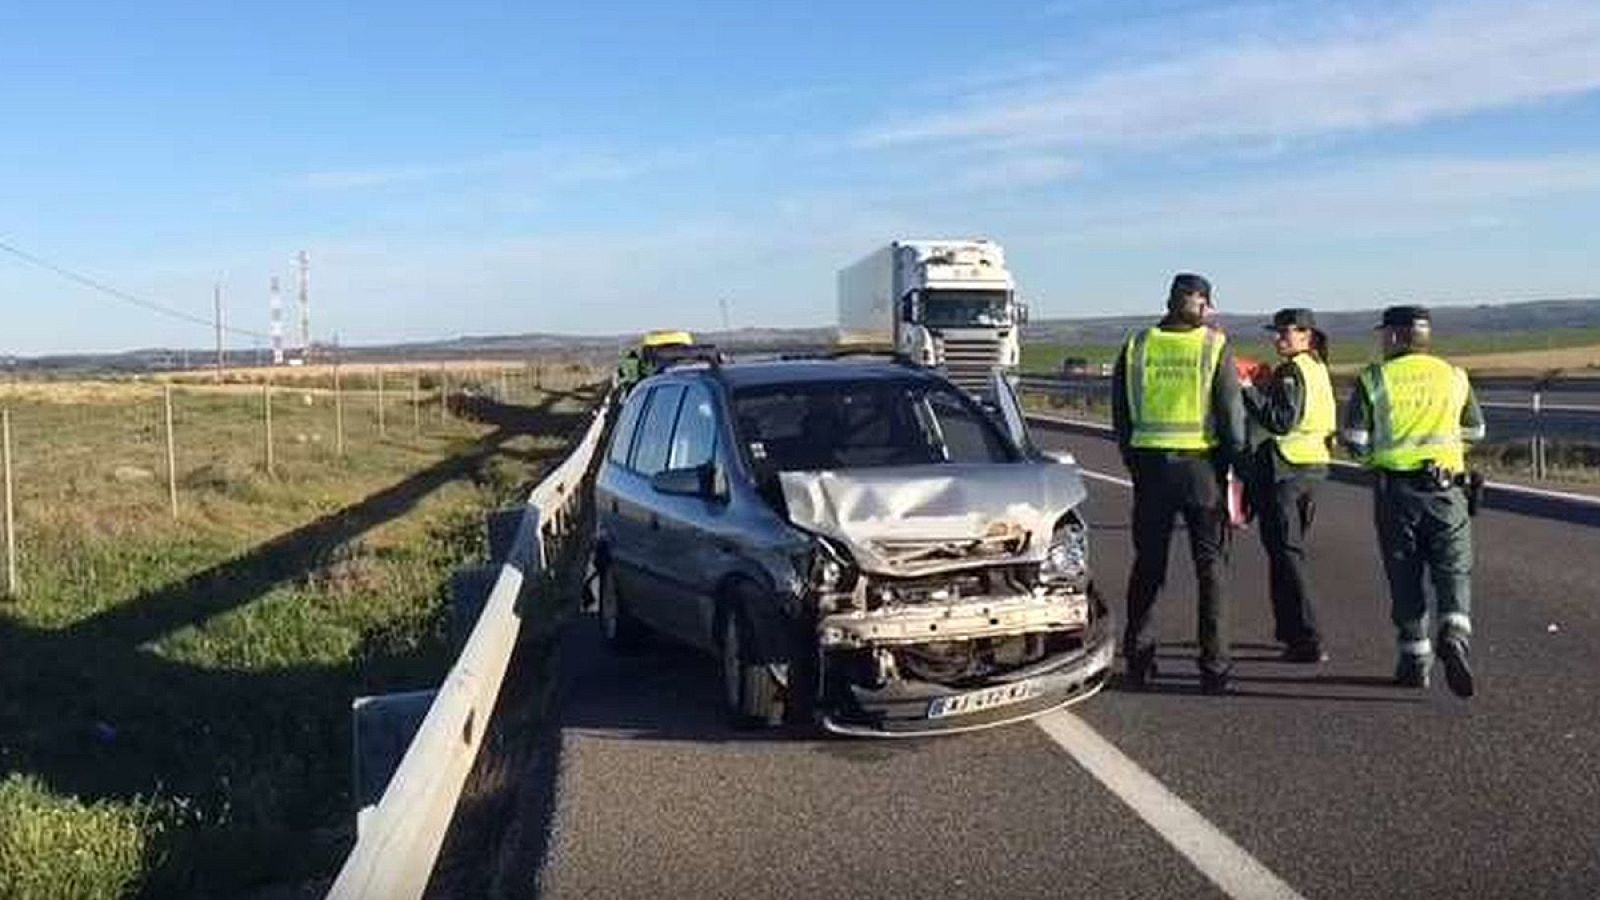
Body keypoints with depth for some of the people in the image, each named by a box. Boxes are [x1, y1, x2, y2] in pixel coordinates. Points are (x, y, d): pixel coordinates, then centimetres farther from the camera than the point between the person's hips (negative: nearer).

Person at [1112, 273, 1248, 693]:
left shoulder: (1136, 346, 4)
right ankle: (1214, 667, 7)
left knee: (1147, 567, 11)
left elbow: (1120, 414, 8)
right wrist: (1234, 461, 6)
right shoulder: (1214, 347, -5)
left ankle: (1139, 662, 15)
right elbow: (1232, 414, -6)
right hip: (1202, 467, -2)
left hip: (1149, 465, 3)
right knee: (1211, 569, 6)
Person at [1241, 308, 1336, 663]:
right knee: (1295, 550, 18)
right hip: (1313, 465, 10)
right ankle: (1291, 630, 28)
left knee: (1286, 553, -6)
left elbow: (1281, 421, -23)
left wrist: (1249, 391, -21)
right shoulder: (1318, 368, 15)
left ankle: (1307, 640, -7)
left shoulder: (1291, 371, -14)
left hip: (1282, 469, -10)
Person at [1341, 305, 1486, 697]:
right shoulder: (1454, 376, 7)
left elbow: (1354, 440, -5)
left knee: (1405, 577, 8)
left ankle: (1415, 659, 11)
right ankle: (1454, 636, -18)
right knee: (1454, 570, 5)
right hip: (1445, 487, 1)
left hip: (1395, 488, -1)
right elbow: (1475, 431, 18)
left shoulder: (1374, 378, -1)